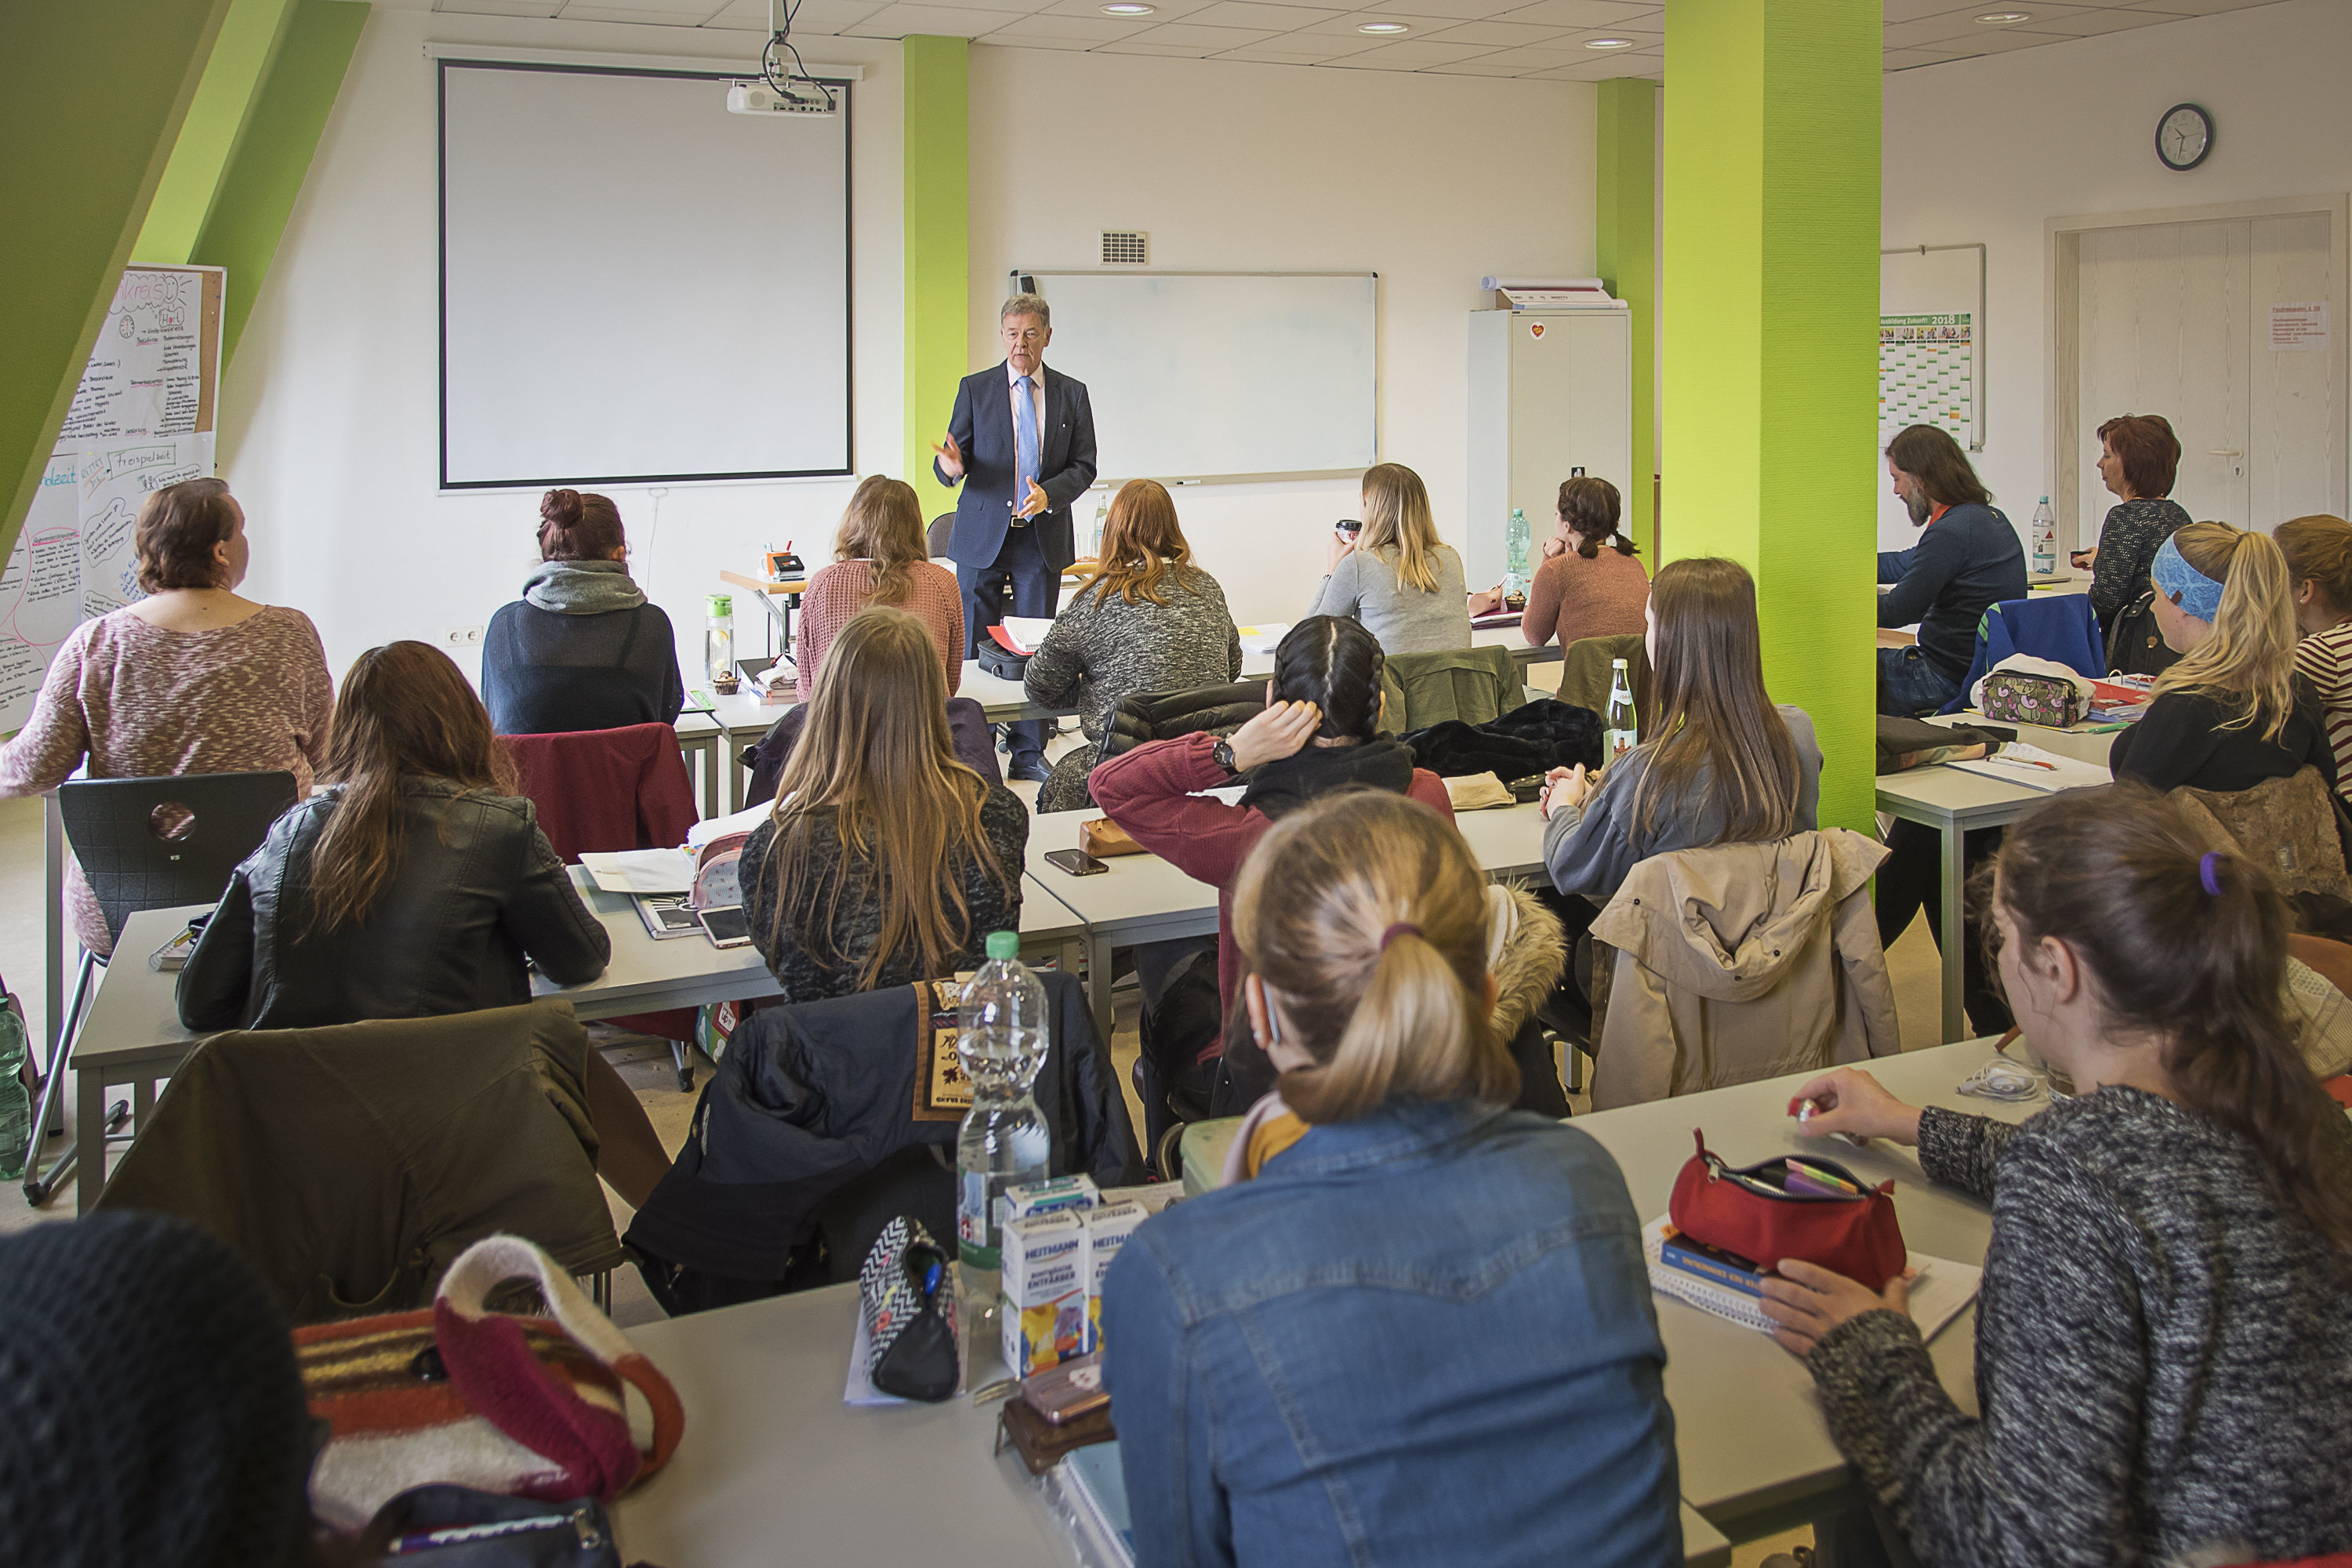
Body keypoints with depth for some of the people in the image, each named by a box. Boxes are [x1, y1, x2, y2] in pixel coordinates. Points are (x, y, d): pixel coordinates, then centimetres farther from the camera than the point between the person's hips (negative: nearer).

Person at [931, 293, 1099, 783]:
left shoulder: (1072, 394, 7)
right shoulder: (975, 389, 3)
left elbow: (1084, 467, 3)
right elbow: (954, 459, 1)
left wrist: (1049, 494, -16)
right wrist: (952, 466, -24)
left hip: (1044, 537, 1)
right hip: (984, 537, -1)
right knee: (973, 649, 2)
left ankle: (1029, 753, 13)